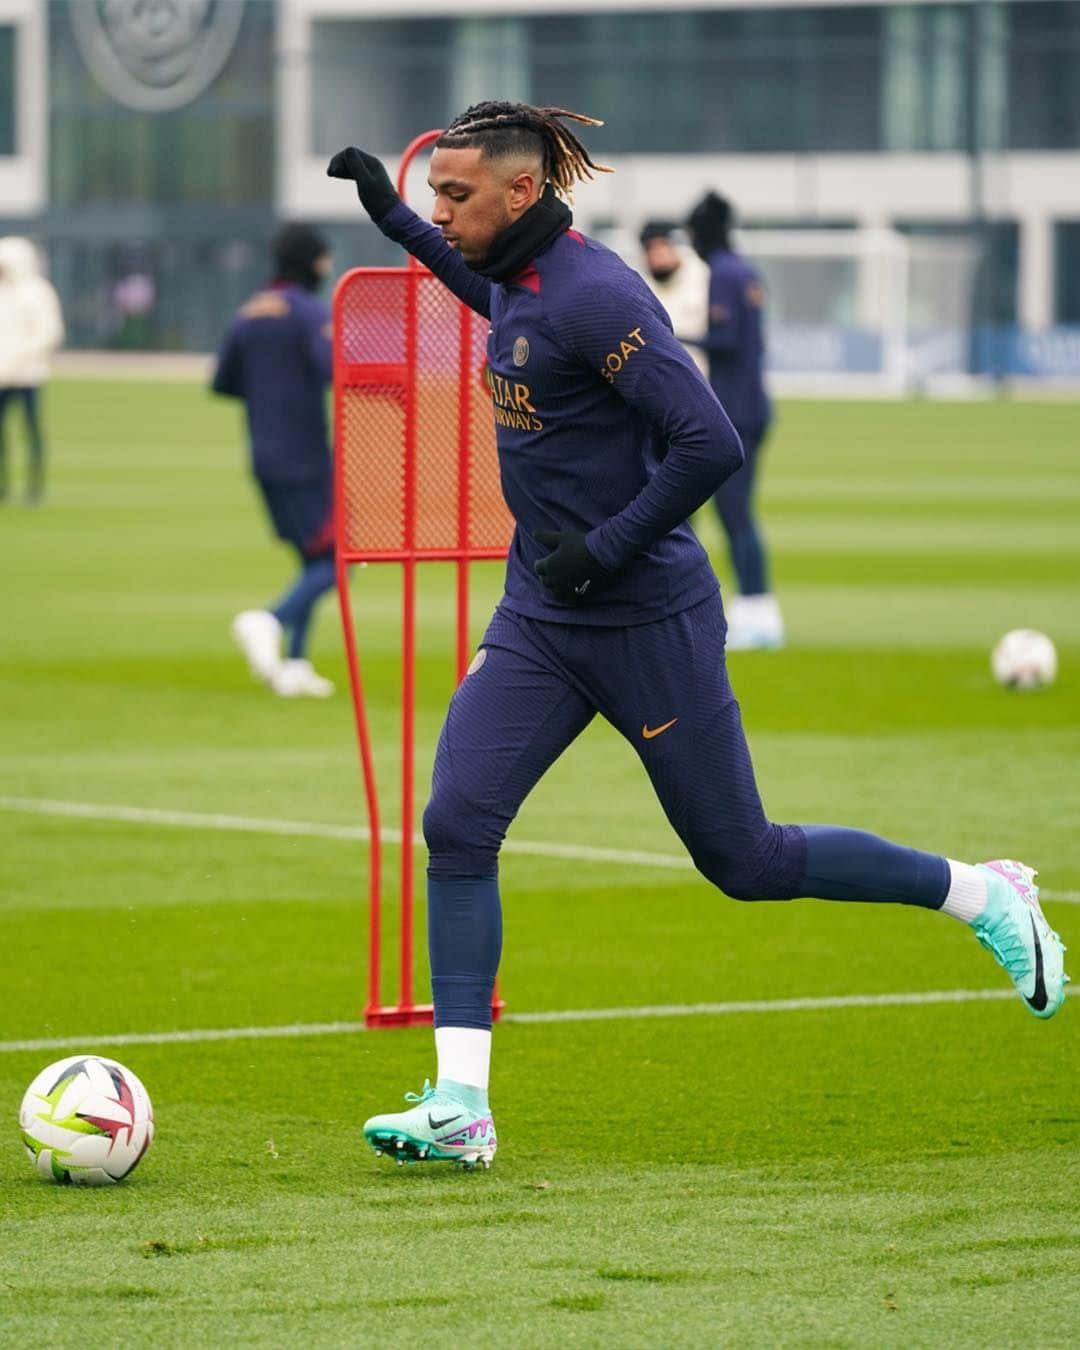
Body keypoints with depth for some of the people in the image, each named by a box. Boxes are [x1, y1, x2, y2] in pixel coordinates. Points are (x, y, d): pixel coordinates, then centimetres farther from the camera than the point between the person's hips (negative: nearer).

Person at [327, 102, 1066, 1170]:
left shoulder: (593, 295, -21)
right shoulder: (515, 279, 6)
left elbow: (710, 446, -26)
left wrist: (603, 550, -21)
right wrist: (388, 215, 26)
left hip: (645, 621, -8)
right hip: (538, 616, 8)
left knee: (742, 859, 4)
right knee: (456, 823, -8)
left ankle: (988, 898, 24)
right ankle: (460, 1105, -9)